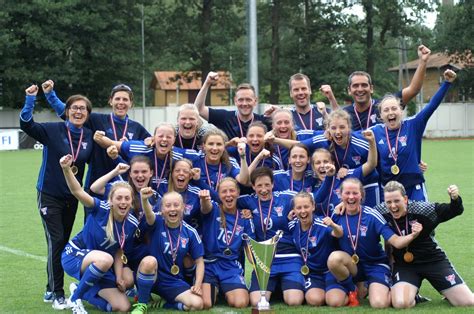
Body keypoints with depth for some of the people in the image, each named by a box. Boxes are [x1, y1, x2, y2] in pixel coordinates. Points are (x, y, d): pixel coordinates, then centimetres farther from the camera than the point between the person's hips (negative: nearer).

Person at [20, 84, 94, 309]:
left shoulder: (89, 137, -1)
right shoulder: (53, 130, -13)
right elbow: (26, 124, -25)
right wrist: (30, 99, -34)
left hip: (72, 197, 5)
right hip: (50, 195, -5)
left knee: (63, 243, 12)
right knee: (56, 240, -12)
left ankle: (51, 290, 25)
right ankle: (57, 293, -2)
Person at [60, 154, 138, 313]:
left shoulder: (132, 224, -8)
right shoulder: (101, 209, -22)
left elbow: (119, 252, 3)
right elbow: (78, 191, -38)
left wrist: (118, 278, -9)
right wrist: (66, 169, -54)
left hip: (100, 267, 6)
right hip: (74, 255, -6)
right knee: (105, 259, -39)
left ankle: (78, 289, 18)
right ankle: (75, 298, -16)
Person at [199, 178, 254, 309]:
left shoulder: (244, 219, 7)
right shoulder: (213, 210, -1)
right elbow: (206, 208, -27)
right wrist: (204, 199, -52)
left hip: (231, 266, 2)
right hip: (208, 264, -2)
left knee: (241, 304, -21)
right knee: (204, 304, -21)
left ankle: (226, 293, 15)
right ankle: (215, 290, 14)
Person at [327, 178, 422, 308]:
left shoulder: (372, 216, -17)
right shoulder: (337, 215, -8)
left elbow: (396, 242, -23)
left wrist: (412, 235, -39)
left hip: (375, 264, -2)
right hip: (352, 265, 2)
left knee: (379, 303, -25)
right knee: (334, 257, -32)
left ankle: (387, 290, 14)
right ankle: (353, 290, -3)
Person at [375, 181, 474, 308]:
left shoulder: (422, 209, -19)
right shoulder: (381, 213, -16)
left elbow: (454, 211, -10)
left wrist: (455, 199, -32)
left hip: (433, 260, 0)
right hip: (404, 265, 0)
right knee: (400, 303, -28)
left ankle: (448, 294, 28)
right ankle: (411, 294, 7)